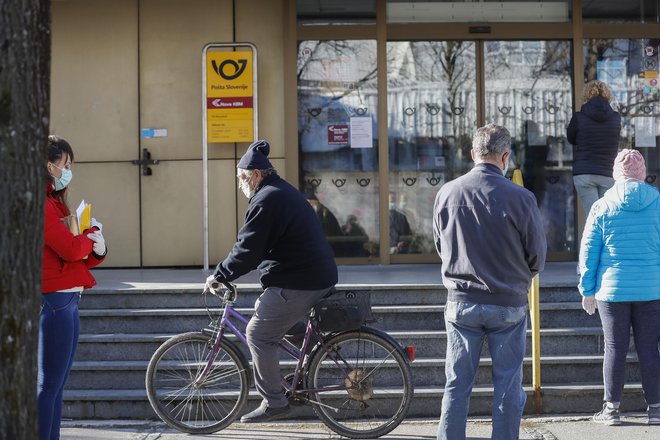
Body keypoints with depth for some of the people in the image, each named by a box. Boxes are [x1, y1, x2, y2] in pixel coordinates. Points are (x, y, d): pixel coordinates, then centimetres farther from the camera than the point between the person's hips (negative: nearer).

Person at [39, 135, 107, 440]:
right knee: (49, 384, -9)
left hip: (66, 301, 10)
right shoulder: (41, 204, -13)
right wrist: (92, 235, 0)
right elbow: (70, 248, -21)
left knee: (55, 385, 12)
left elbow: (83, 253, 17)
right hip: (54, 300, -10)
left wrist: (94, 246, -7)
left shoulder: (53, 202, 19)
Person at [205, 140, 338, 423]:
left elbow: (248, 249, -17)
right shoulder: (285, 192, 20)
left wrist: (220, 275, -6)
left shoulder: (266, 200, -14)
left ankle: (273, 402, -4)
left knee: (258, 334, -5)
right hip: (320, 277, 10)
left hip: (297, 286, -10)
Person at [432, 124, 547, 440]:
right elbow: (538, 259, -3)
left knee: (457, 385, 9)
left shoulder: (447, 193, -5)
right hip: (509, 305, -2)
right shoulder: (520, 198, -13)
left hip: (461, 303, 2)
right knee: (507, 387, 8)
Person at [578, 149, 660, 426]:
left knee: (615, 348, 6)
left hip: (612, 289, -1)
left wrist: (587, 289, 7)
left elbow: (588, 250, 0)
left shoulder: (602, 207, -2)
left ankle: (611, 408, 10)